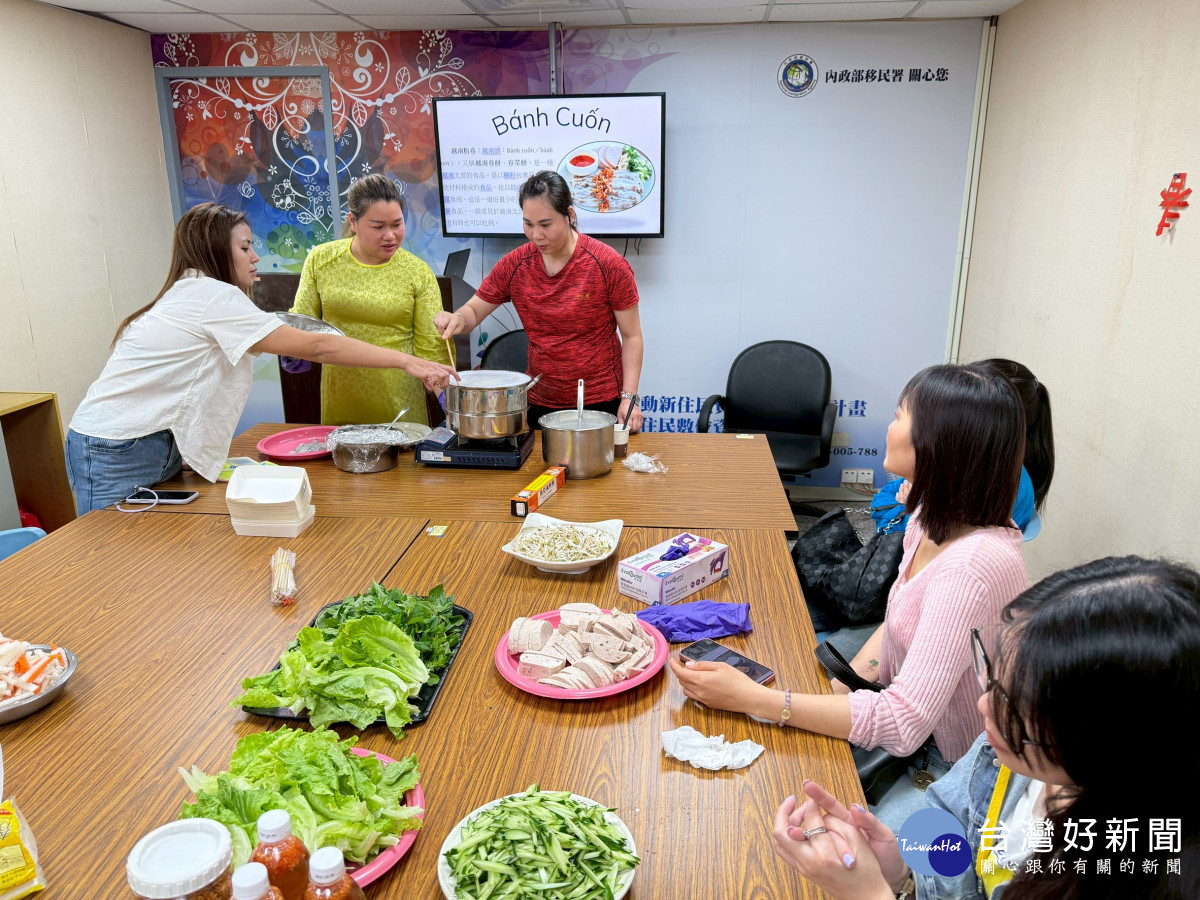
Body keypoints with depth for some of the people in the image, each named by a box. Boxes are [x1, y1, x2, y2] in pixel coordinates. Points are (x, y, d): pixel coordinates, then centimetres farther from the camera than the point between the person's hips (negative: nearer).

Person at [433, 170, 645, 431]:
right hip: (540, 403, 3)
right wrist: (457, 319, -17)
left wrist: (629, 397, -13)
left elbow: (631, 336, -6)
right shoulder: (515, 264, -2)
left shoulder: (608, 264, -10)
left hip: (601, 402, -3)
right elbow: (473, 311, 7)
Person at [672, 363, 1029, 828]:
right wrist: (838, 690, -8)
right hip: (917, 727, 8)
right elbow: (895, 626, 9)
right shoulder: (934, 519, -4)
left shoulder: (974, 565, -34)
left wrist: (751, 698, -33)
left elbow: (903, 721, -36)